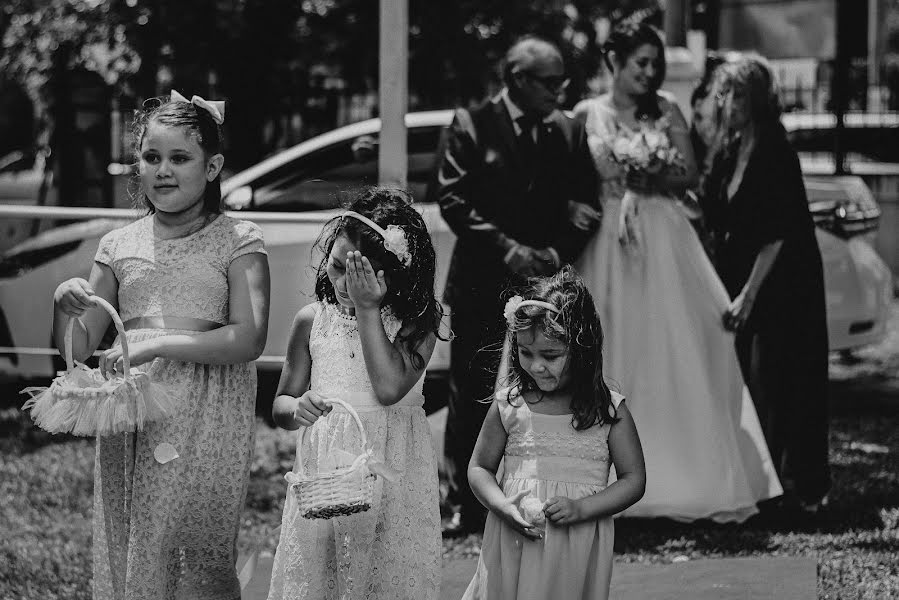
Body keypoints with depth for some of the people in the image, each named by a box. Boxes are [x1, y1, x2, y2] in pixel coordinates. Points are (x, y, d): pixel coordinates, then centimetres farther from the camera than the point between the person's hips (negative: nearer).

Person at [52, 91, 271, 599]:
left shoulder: (237, 241, 1)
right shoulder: (120, 245, 12)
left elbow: (249, 339, -11)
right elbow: (78, 348, 13)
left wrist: (158, 344, -17)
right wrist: (64, 304, -9)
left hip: (206, 423, -4)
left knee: (195, 554, -7)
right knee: (123, 555, 3)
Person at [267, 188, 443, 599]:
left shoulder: (418, 320, -6)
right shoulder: (313, 320, 3)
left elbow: (389, 388, -21)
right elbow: (279, 405, 10)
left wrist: (367, 309, -18)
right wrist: (297, 408, -14)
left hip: (394, 474, -2)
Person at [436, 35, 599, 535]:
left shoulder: (569, 133, 11)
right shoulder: (473, 126, 0)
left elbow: (586, 206, 10)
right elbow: (453, 199, -7)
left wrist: (557, 253, -7)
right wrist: (507, 249, -15)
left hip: (544, 283, 3)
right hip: (482, 284, -3)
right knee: (474, 396, 0)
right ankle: (470, 505, 7)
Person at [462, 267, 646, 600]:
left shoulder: (609, 410, -1)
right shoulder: (508, 406, 2)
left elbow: (634, 480, 2)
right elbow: (480, 467, 10)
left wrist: (581, 508, -13)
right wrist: (503, 506, -10)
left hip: (577, 552, -1)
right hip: (514, 545, 1)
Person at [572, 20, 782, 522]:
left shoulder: (666, 111, 5)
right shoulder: (587, 115, 3)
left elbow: (690, 174, 3)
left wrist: (647, 177, -12)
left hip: (663, 242, 1)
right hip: (608, 244, -1)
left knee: (672, 350, -1)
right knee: (614, 354, 2)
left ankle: (682, 471, 4)